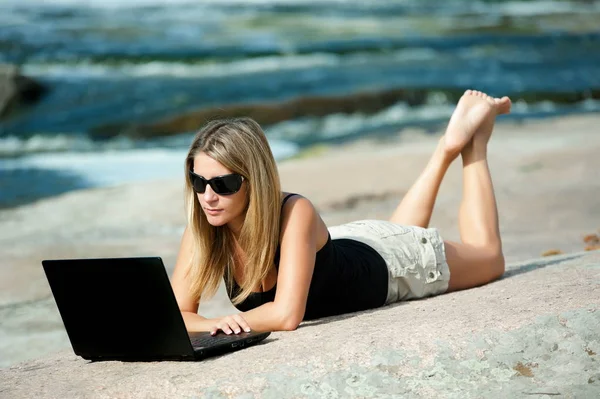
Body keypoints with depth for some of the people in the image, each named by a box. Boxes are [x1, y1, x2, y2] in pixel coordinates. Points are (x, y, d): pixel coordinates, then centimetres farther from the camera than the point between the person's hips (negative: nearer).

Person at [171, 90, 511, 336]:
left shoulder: (295, 214, -44)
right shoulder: (203, 229, -30)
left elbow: (287, 315, -51)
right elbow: (177, 314, -29)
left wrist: (231, 321, -42)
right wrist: (215, 325, -48)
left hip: (390, 261, -4)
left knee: (487, 256, 24)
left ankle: (474, 142, 38)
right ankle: (448, 148, 46)